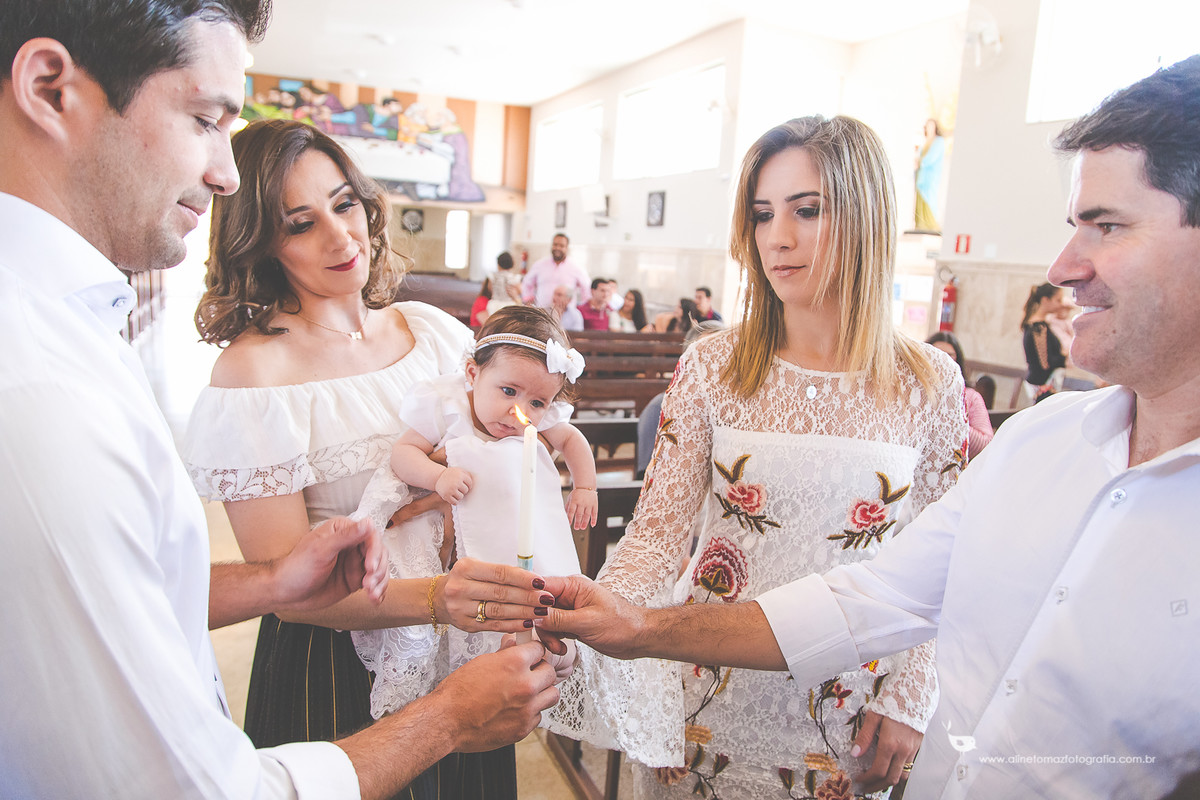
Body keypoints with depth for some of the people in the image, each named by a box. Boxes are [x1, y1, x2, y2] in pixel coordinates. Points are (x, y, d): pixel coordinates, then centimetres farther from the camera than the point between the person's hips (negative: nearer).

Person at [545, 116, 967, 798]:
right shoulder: (712, 367, -9)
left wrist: (911, 697, -4)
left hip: (844, 707, 0)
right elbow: (659, 528, -12)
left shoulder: (931, 384, -7)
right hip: (712, 689, 0)